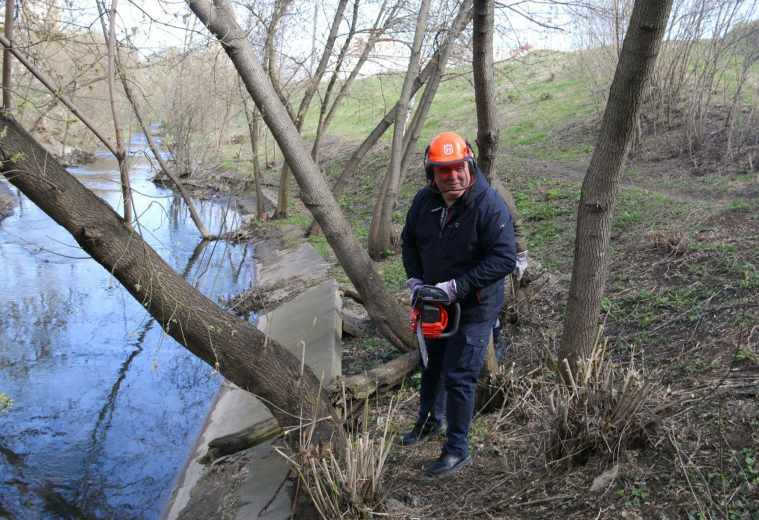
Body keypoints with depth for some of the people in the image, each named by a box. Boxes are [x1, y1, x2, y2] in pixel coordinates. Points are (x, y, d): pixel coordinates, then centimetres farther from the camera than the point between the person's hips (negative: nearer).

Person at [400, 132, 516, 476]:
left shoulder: (489, 206, -23)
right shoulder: (424, 202, -4)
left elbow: (504, 258, -26)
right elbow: (409, 240, 11)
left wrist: (457, 286, -27)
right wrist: (414, 279, -3)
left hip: (474, 309, -7)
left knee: (459, 377, -3)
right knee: (432, 366, 23)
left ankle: (457, 450, 14)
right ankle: (430, 421, 48)